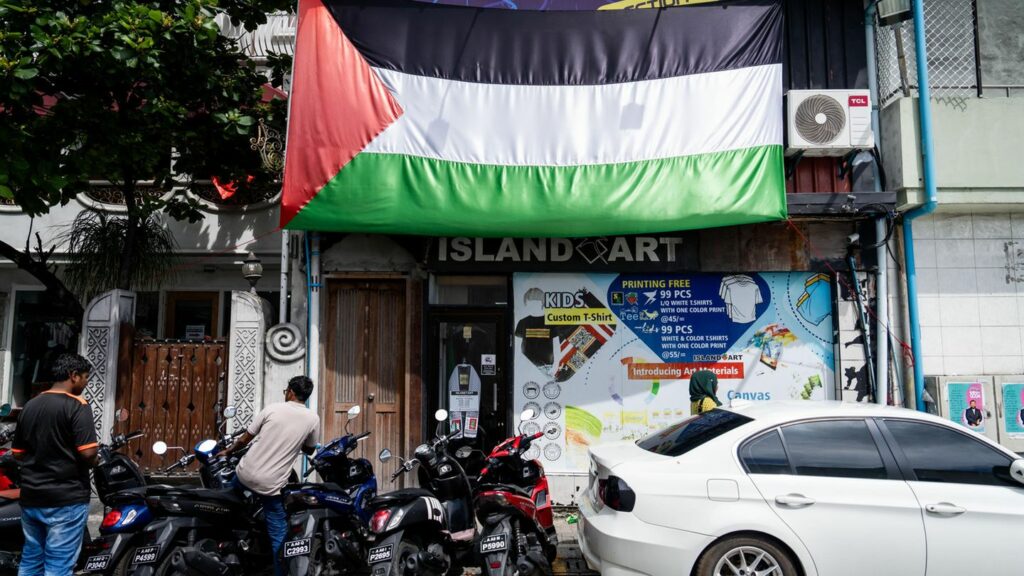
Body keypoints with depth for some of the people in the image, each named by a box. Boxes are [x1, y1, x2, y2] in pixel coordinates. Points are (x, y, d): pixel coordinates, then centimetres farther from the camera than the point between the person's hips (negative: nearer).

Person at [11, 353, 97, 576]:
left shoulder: (30, 406, 10)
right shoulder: (77, 406, -13)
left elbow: (18, 453, 15)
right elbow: (87, 452, -20)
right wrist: (94, 462, 0)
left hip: (31, 496, 7)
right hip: (66, 498, -7)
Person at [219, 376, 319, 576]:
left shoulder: (272, 409, -2)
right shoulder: (312, 419, -3)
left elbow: (244, 439, 5)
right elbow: (309, 450, 13)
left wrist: (227, 451, 24)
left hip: (246, 474, 2)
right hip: (271, 484, -2)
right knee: (278, 533, 8)